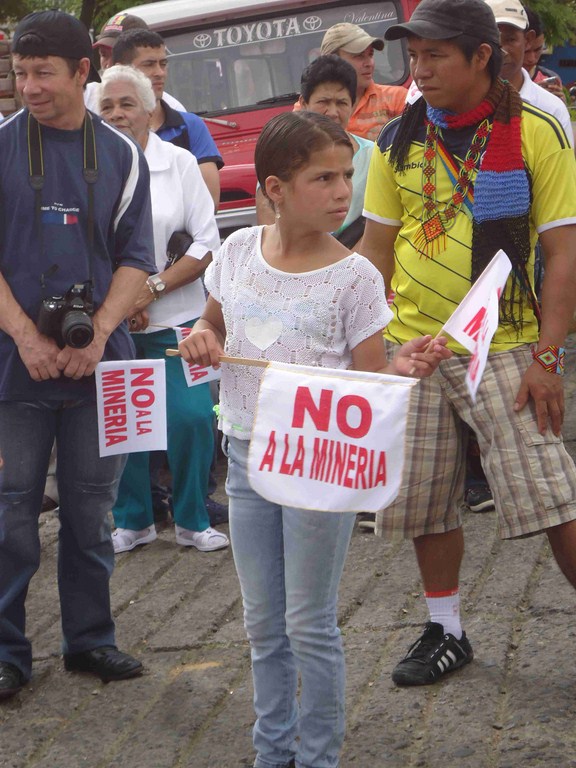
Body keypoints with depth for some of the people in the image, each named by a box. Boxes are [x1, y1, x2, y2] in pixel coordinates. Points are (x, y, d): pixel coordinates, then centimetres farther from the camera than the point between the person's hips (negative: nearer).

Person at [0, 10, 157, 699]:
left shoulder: (121, 156, 6)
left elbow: (135, 260, 5)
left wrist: (98, 335, -10)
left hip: (97, 362, 2)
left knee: (91, 510, 9)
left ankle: (89, 640, 21)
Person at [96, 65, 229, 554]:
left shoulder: (179, 163, 1)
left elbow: (207, 244, -1)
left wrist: (153, 289, -11)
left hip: (174, 317, 0)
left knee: (191, 417, -6)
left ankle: (192, 519, 12)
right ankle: (132, 520, 21)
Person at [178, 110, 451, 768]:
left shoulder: (354, 276, -12)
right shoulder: (238, 252, -1)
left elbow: (367, 380, -6)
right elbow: (215, 326, 16)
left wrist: (402, 369, -27)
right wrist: (201, 338, -6)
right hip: (248, 455, 4)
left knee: (309, 626, 4)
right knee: (263, 623, 15)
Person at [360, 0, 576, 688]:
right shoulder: (398, 141, 5)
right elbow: (377, 248, 11)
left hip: (505, 349, -4)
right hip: (413, 348, 4)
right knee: (426, 501, 10)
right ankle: (446, 632, 27)